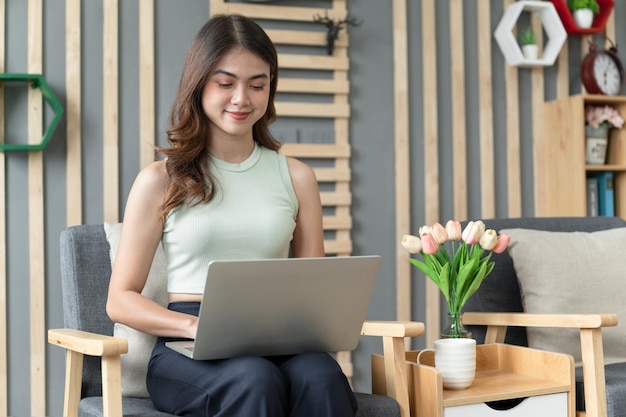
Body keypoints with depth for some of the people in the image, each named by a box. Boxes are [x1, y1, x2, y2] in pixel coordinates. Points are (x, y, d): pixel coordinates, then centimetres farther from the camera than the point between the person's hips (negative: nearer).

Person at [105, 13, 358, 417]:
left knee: (320, 376, -34)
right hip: (188, 352, -2)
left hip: (278, 345, 2)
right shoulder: (161, 180, 7)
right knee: (256, 380, -37)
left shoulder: (296, 177, 15)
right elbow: (121, 299, 4)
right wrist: (197, 325, -14)